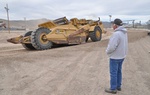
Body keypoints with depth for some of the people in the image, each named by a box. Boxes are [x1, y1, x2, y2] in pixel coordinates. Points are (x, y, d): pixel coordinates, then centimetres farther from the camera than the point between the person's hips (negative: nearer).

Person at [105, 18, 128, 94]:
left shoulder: (116, 34, -27)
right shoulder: (124, 33, 4)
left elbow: (112, 47, -28)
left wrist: (107, 51, -7)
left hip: (115, 56, -9)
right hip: (121, 55, 9)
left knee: (113, 73, 4)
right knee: (118, 71, 19)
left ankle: (113, 89, 17)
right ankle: (118, 86, 32)